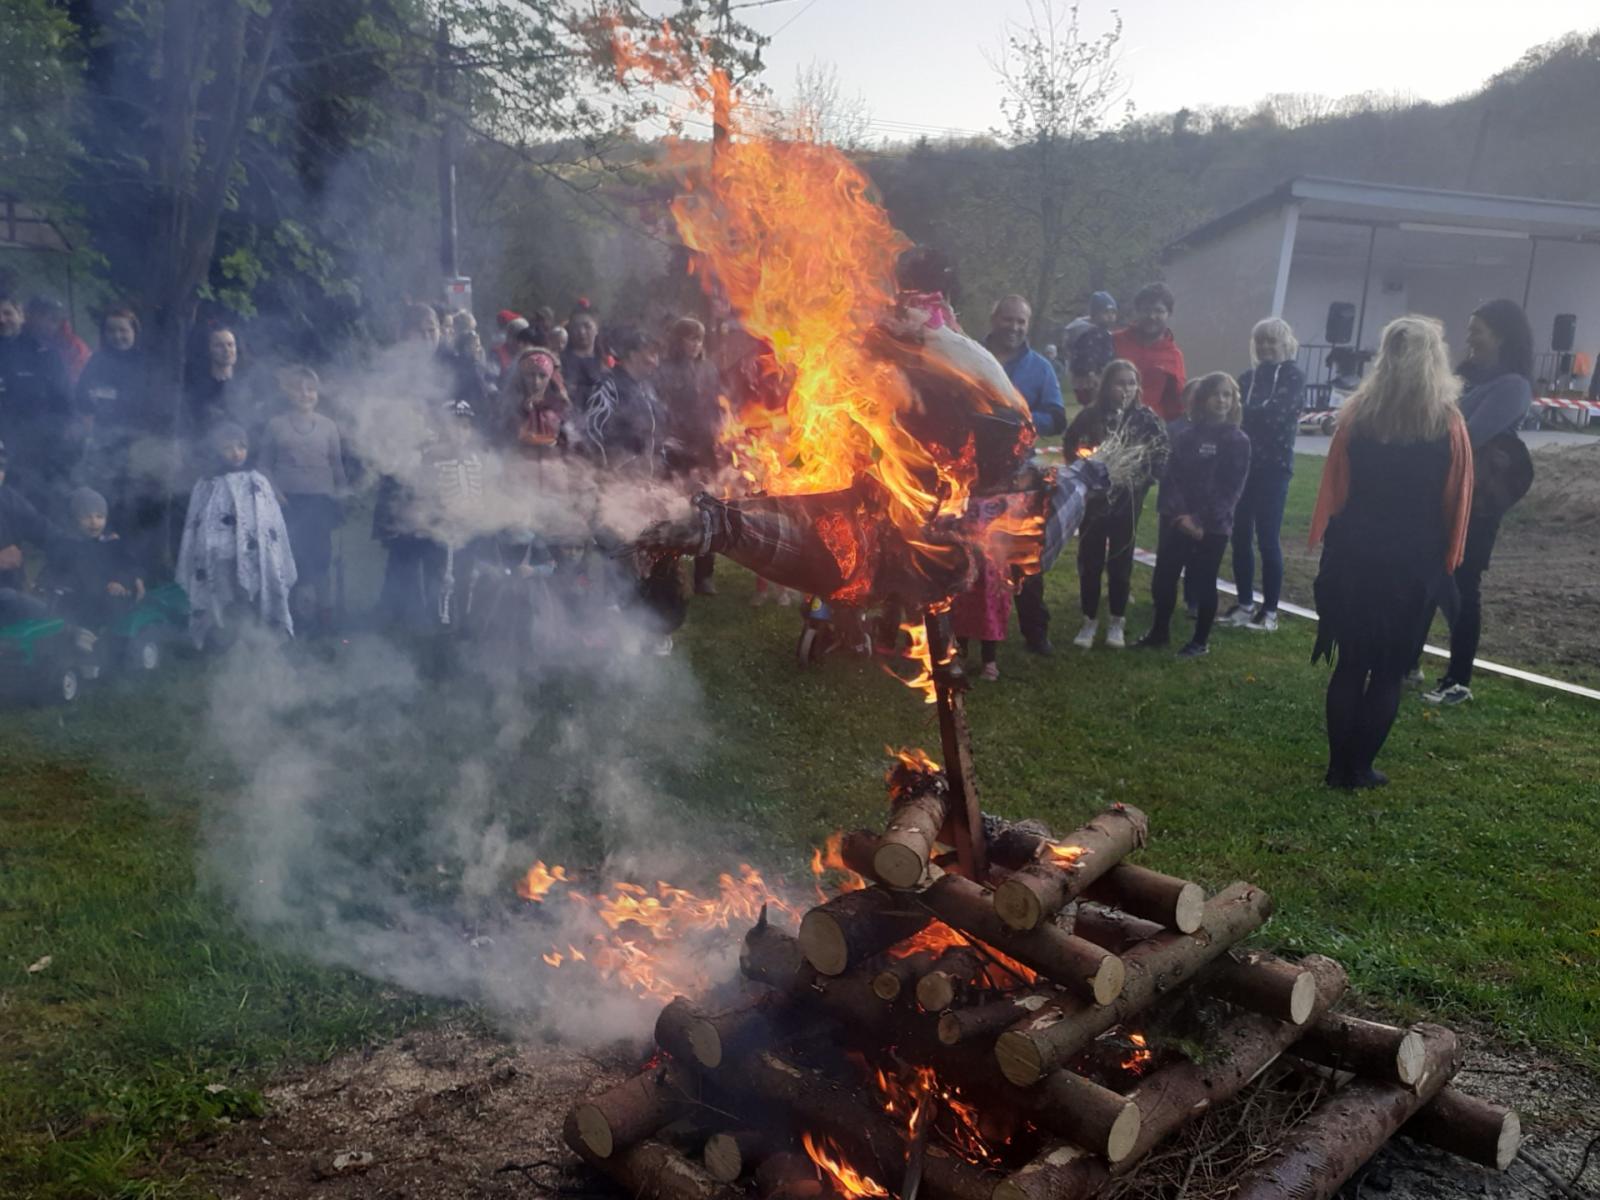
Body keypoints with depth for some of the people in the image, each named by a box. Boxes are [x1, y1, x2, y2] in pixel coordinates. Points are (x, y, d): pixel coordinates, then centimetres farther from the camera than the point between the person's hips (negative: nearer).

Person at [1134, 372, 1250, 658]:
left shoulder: (1238, 441, -2)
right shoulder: (1186, 436, 7)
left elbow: (1231, 489, -7)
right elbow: (1171, 476, 0)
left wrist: (1202, 521, -14)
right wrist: (1180, 514, -15)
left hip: (1212, 527, -3)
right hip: (1177, 522, 3)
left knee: (1204, 583, 5)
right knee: (1163, 578, 6)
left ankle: (1200, 642, 19)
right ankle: (1160, 631, 26)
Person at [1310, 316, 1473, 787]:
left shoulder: (1357, 414, -4)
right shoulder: (1448, 424, -5)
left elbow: (1334, 489, -2)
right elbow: (1458, 501, 0)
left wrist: (1331, 541, 6)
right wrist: (1446, 560, 9)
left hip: (1355, 555, 1)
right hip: (1414, 563, -1)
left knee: (1349, 664, 10)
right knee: (1390, 669, 9)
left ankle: (1339, 765, 13)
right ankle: (1360, 767, 12)